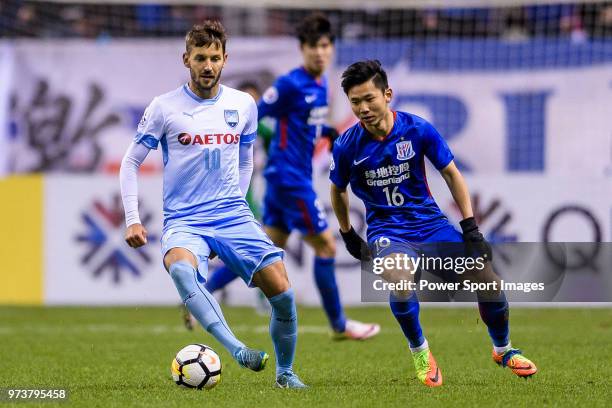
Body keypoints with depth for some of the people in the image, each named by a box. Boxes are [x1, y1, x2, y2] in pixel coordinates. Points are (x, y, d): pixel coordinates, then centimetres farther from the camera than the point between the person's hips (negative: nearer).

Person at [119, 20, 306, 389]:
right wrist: (132, 221, -2)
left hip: (234, 216, 3)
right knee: (181, 268, -38)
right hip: (183, 220, -3)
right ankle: (236, 349, -47)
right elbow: (131, 163, 5)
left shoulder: (244, 105, 7)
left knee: (283, 293, -10)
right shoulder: (165, 108, -2)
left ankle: (285, 372, 13)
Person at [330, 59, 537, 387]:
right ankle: (420, 352, -9)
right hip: (386, 228, -2)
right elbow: (338, 191, 11)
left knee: (485, 276, -12)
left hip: (429, 221, 2)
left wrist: (471, 229, -4)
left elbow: (451, 174, 0)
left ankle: (503, 350, 19)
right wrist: (348, 236, 16)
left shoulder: (418, 129, -10)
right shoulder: (347, 146, -9)